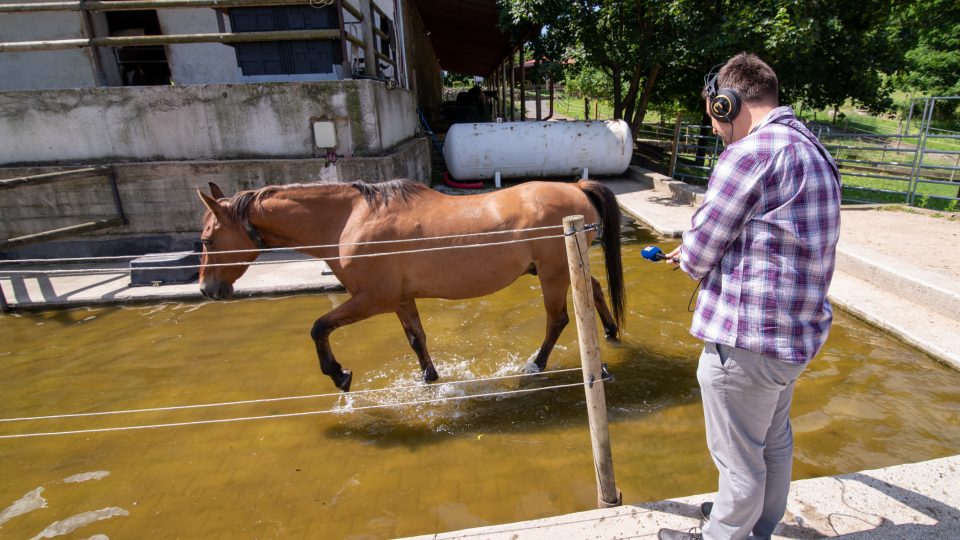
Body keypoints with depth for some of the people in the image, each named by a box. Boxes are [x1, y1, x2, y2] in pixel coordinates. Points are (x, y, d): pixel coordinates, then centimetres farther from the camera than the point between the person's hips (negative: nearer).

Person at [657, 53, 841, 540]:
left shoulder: (750, 152, -20)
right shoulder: (813, 150, 11)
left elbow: (696, 255, -18)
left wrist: (692, 259, 5)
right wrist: (694, 253, 13)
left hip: (747, 343, -10)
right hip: (798, 333, 10)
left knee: (738, 459, 11)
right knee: (774, 440, 27)